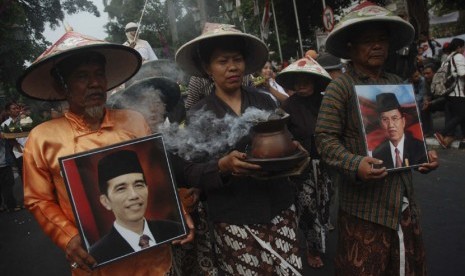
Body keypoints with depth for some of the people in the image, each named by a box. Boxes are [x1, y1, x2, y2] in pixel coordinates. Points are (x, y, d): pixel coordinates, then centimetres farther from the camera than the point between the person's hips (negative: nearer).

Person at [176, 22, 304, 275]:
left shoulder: (265, 102, 6)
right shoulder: (198, 115, -1)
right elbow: (191, 174, -5)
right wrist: (223, 166, -22)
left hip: (279, 210, 3)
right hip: (233, 220, -2)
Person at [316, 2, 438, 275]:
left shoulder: (398, 84, 10)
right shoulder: (340, 87, -10)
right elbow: (325, 138, -14)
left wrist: (425, 152, 3)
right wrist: (355, 164, -27)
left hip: (404, 198, 6)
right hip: (365, 202, -6)